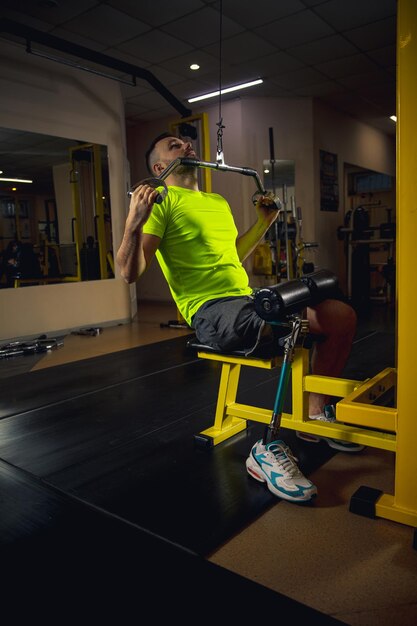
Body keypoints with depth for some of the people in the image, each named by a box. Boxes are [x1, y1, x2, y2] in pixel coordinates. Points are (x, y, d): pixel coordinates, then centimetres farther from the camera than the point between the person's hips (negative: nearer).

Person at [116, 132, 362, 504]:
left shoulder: (219, 202, 24)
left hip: (248, 298, 8)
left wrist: (264, 221, 33)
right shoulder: (161, 201, -2)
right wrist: (135, 222, -26)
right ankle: (268, 449, -18)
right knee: (303, 321, -32)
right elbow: (130, 273, -10)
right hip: (210, 310, -8)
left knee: (343, 315, -2)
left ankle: (316, 413, 13)